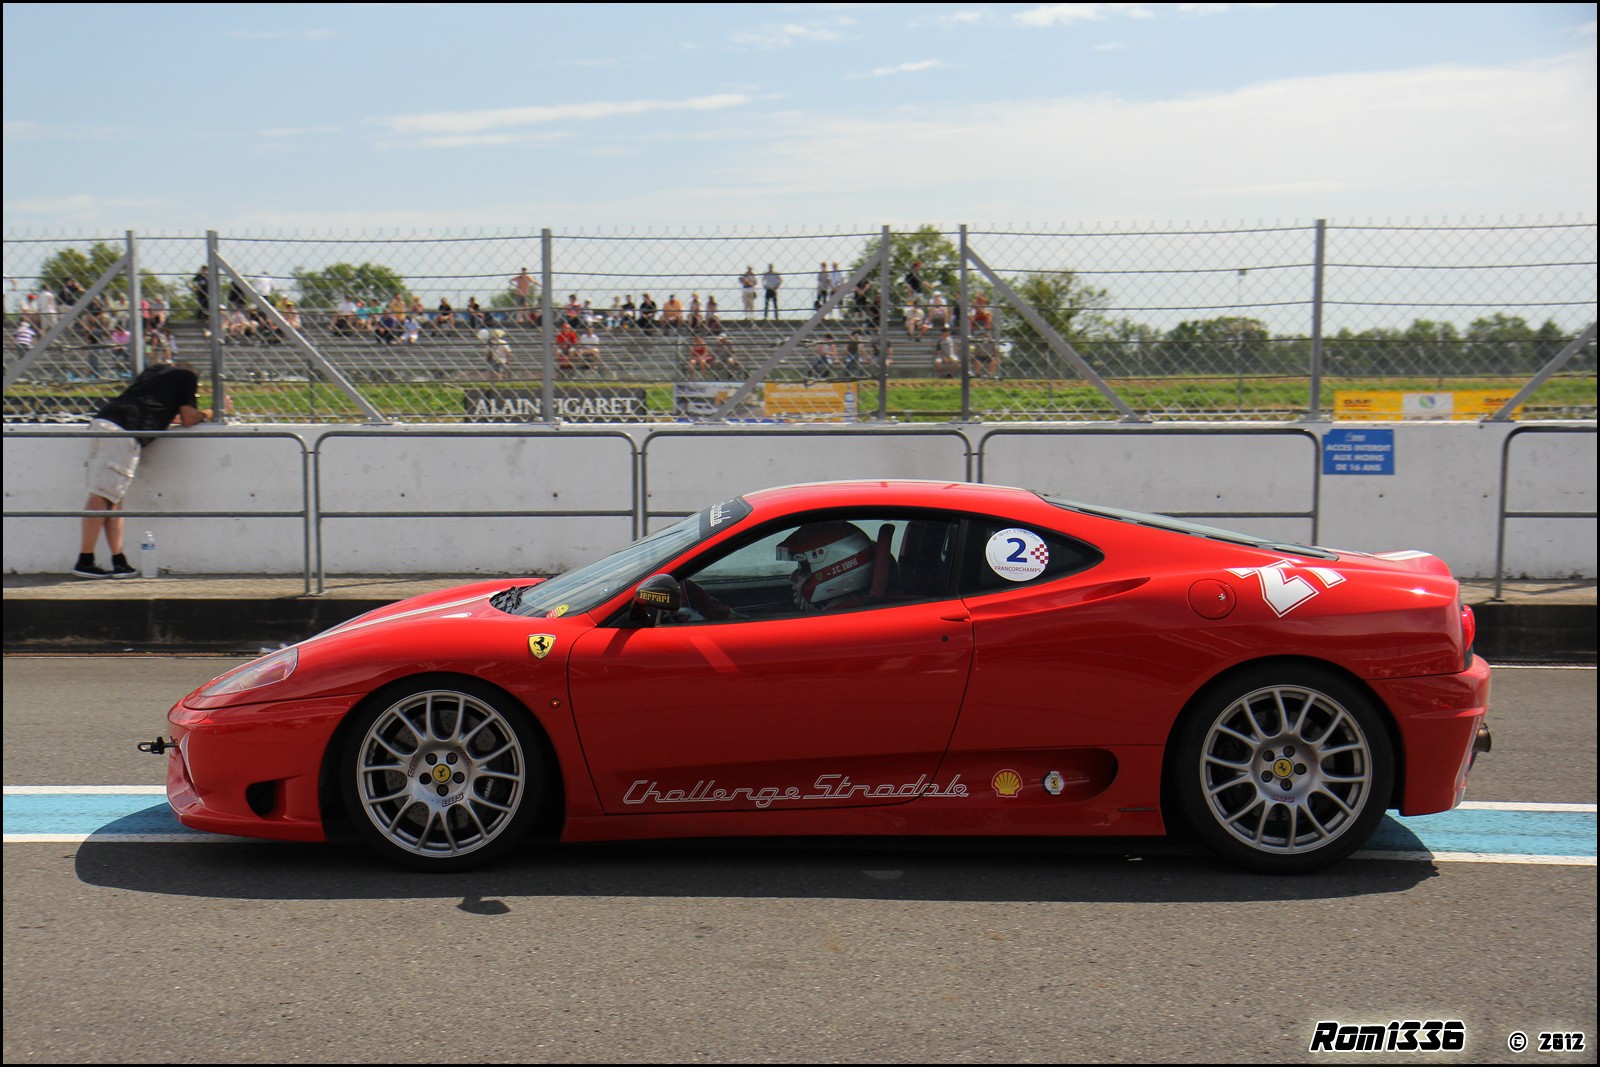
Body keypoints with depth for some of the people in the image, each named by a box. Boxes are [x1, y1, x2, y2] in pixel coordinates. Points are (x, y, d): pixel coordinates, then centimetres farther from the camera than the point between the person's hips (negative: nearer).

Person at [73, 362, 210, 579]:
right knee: (102, 495, -10)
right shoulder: (188, 376, 16)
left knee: (113, 497, 7)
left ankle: (119, 562, 4)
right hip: (124, 430, -8)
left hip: (103, 419, 8)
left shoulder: (155, 368, 33)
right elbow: (188, 419, 13)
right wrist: (204, 415, 31)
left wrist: (171, 417, 45)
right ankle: (84, 561, -12)